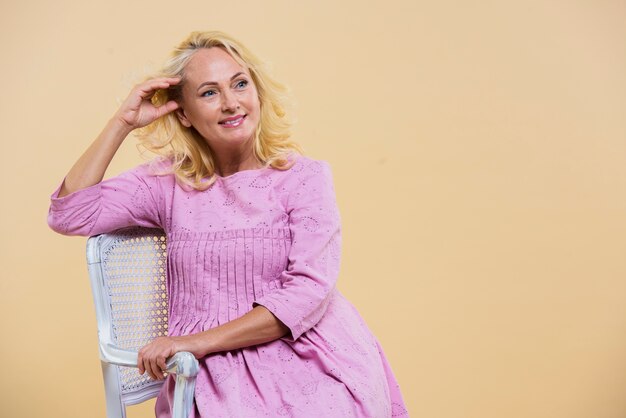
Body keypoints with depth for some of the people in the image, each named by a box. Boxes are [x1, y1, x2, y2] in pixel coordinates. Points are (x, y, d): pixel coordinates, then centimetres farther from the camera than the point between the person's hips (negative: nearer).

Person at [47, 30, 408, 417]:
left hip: (305, 355, 0)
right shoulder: (168, 181, 8)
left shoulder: (305, 176, 1)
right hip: (211, 368, 1)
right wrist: (122, 123, -2)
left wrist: (200, 340, -14)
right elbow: (69, 215, 0)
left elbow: (309, 290, -8)